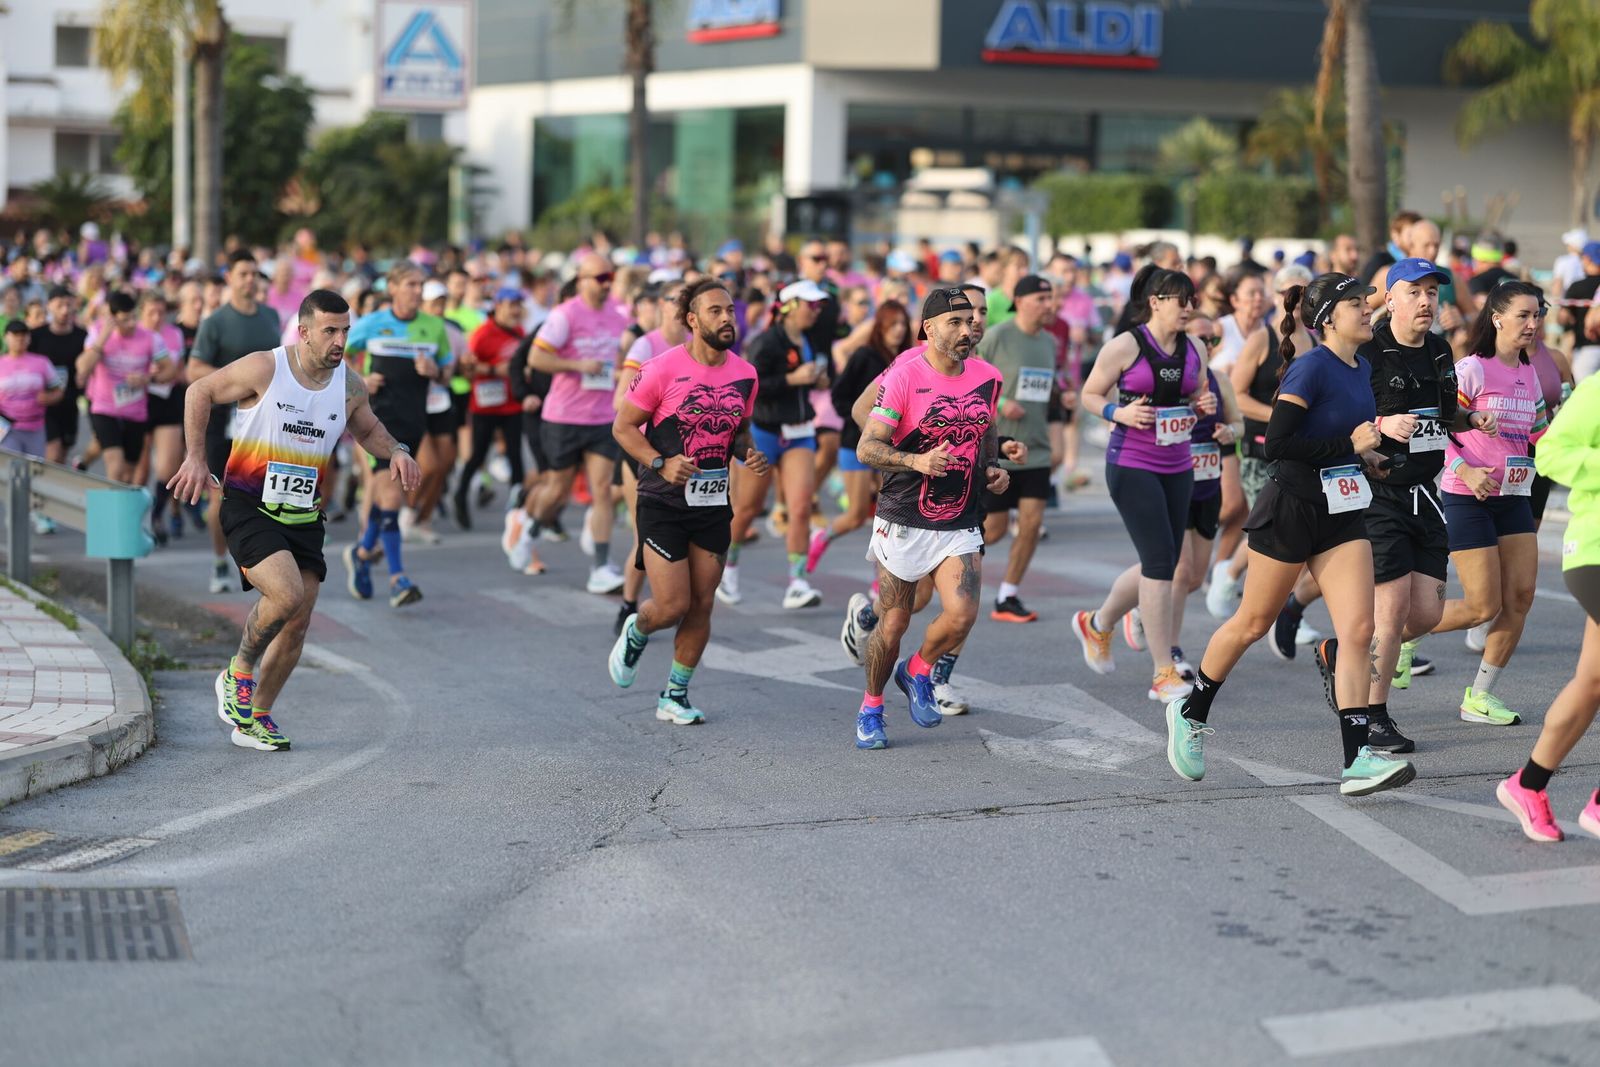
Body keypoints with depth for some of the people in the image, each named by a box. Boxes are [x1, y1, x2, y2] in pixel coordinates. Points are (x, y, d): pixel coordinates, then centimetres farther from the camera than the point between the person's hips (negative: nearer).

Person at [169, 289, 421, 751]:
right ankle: (238, 671, 2)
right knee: (286, 595, -25)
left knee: (297, 625, 4)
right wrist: (196, 458, -3)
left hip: (303, 517, 5)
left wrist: (396, 452, 1)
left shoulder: (351, 386, 1)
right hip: (248, 509, -5)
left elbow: (367, 429, 22)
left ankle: (256, 719, 21)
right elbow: (200, 392, 1)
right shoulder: (264, 369, -13)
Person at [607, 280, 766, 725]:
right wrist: (660, 464, -20)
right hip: (663, 504, -5)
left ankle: (675, 696, 21)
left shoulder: (744, 374, 3)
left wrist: (749, 453, -4)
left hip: (714, 504, 5)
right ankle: (635, 633, 28)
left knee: (701, 606, 5)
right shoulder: (663, 368, -12)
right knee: (672, 607, -7)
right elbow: (623, 426, -6)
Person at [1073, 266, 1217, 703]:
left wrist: (1205, 405, -1)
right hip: (1132, 466, -7)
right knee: (1160, 561, -13)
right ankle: (1163, 673, -8)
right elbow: (1089, 395, 0)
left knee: (1160, 565, 11)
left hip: (1177, 467, 7)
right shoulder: (1125, 346, -8)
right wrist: (1120, 412, -19)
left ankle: (1097, 624, 38)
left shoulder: (1192, 350, 9)